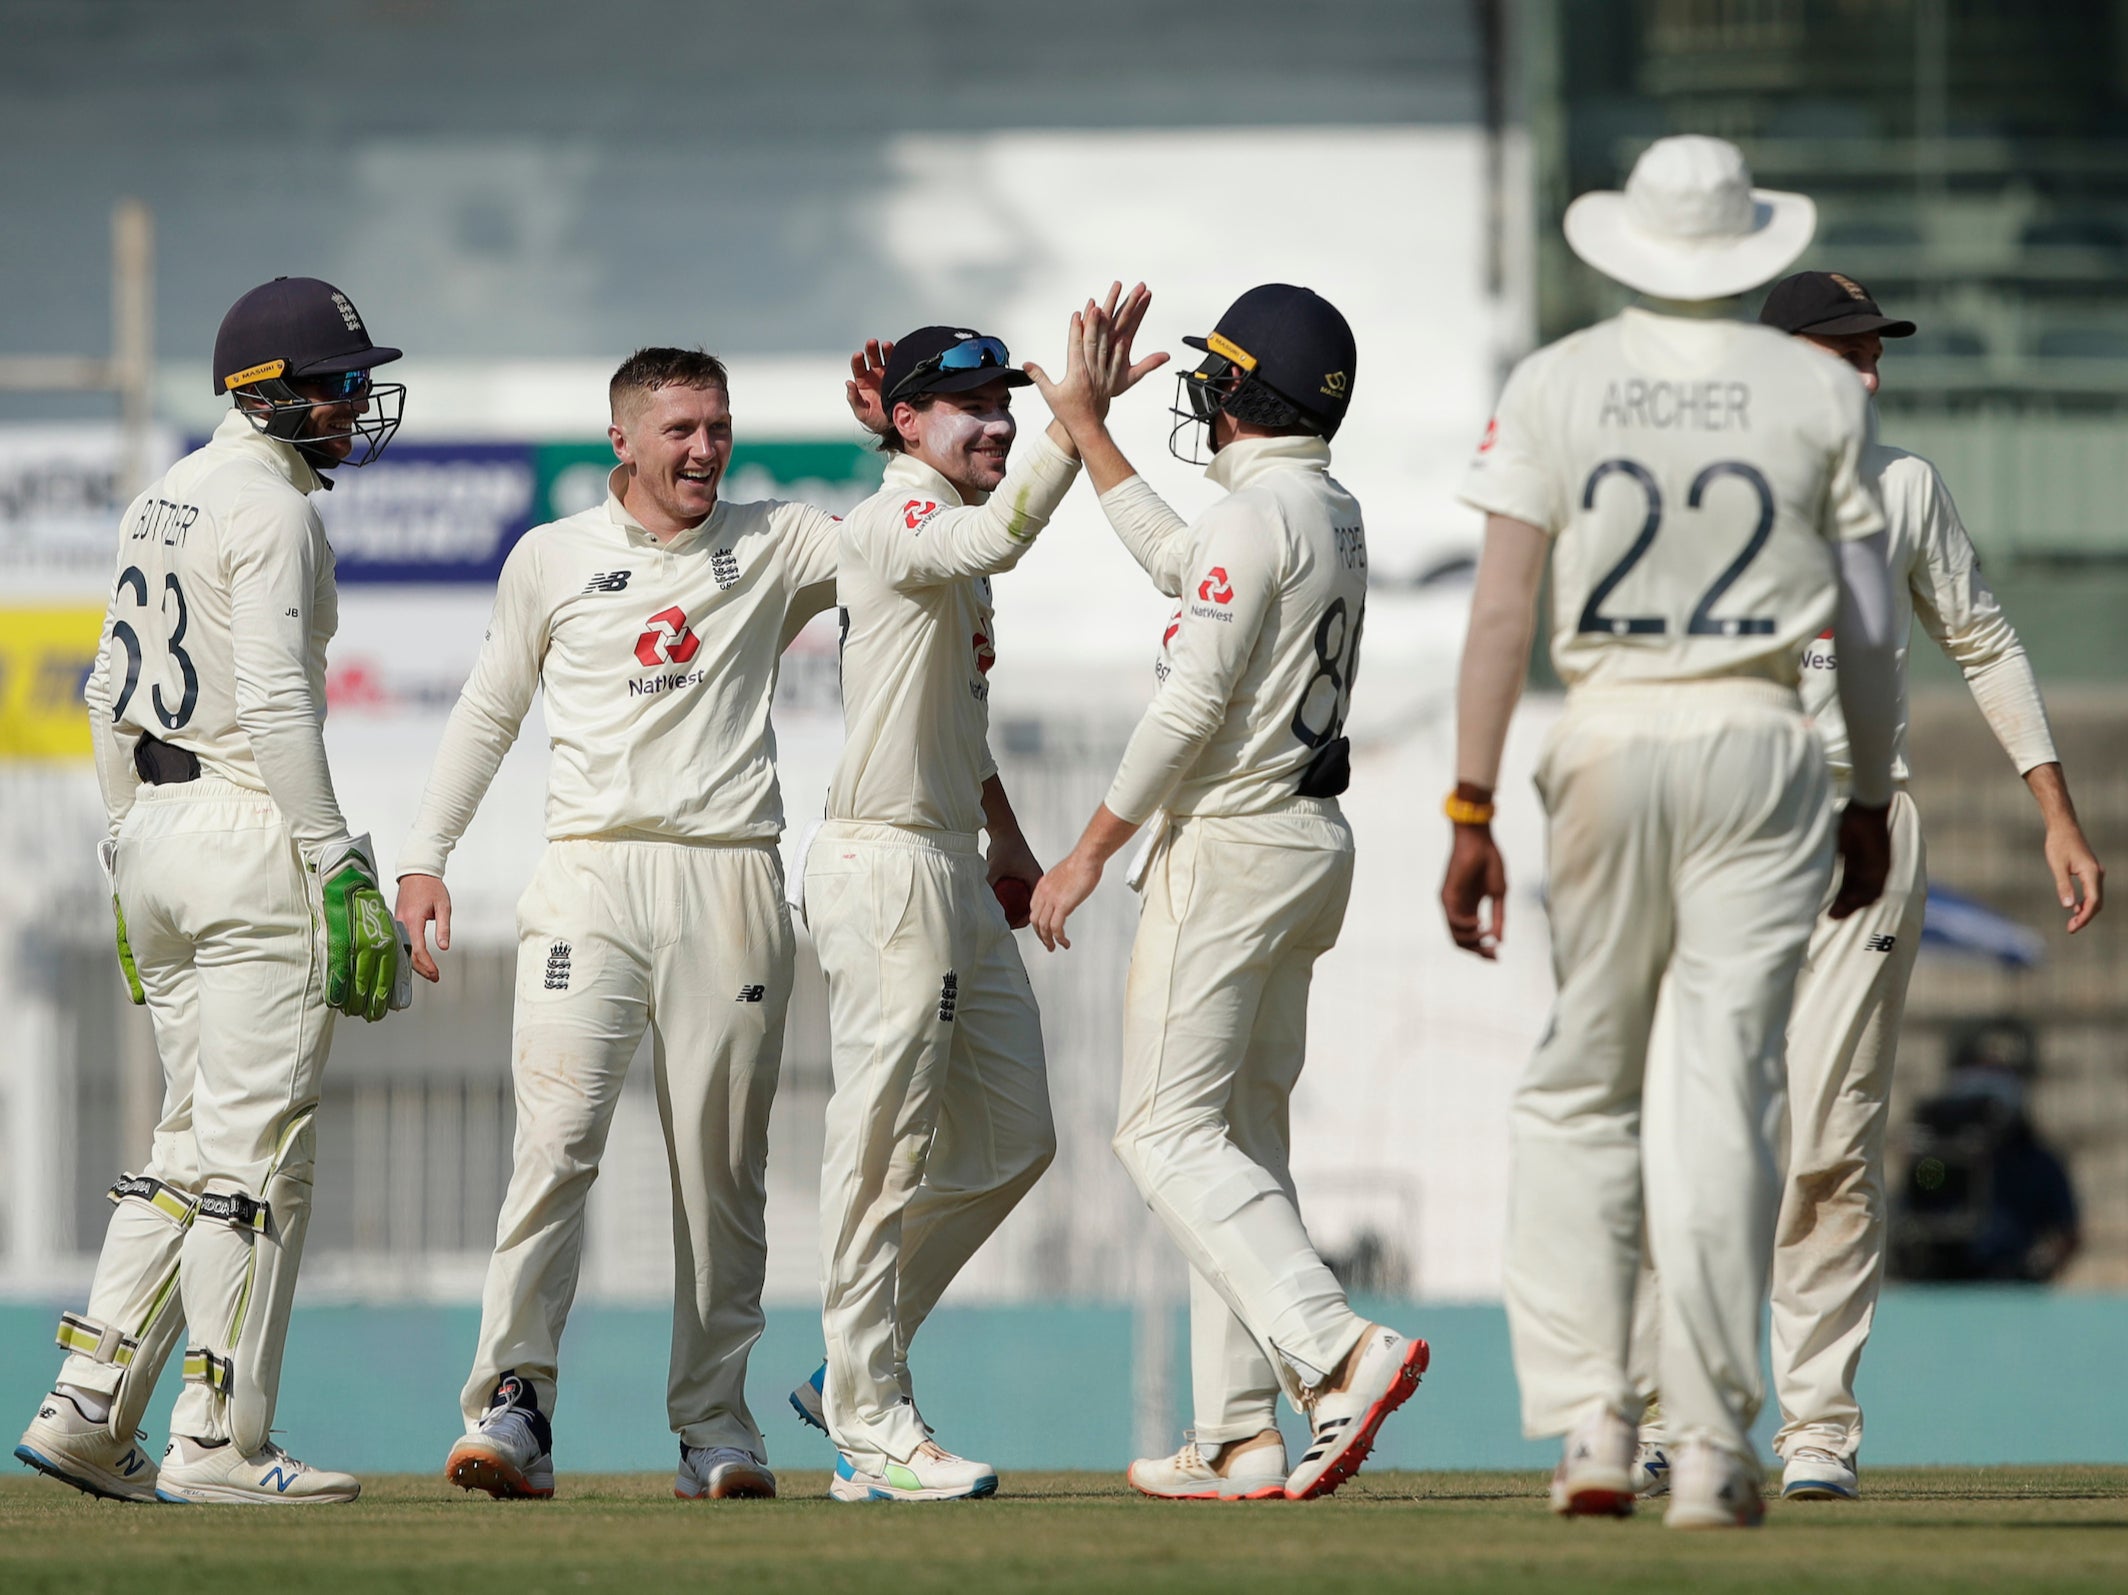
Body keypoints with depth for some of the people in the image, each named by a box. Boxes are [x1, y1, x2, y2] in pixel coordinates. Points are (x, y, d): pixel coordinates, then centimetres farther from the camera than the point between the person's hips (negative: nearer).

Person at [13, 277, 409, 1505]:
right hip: (252, 827, -9)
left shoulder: (164, 504, 16)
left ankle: (89, 1412, 9)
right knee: (257, 1150, -5)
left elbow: (112, 691, 18)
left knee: (196, 1142, 14)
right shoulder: (272, 513, -12)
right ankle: (221, 1445, -5)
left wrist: (129, 856, 21)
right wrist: (340, 870, -19)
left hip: (153, 827, 9)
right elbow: (276, 708, -19)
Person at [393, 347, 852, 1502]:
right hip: (588, 880, -1)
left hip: (729, 878, 1)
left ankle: (714, 1426, 8)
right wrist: (424, 857, 10)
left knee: (723, 1165, 1)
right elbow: (489, 712, 16)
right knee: (557, 1136, -15)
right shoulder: (550, 559, 11)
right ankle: (513, 1402, -18)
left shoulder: (777, 548, 11)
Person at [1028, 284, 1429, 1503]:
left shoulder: (1257, 512, -16)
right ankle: (1240, 1438, 10)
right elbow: (1180, 565, 28)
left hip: (1228, 846, -9)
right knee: (1243, 1137, 12)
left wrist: (1089, 853, -15)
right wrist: (1082, 422, 33)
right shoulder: (1337, 513, 13)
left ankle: (1342, 1353, -24)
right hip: (1315, 845, 9)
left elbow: (1195, 703, -21)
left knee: (1170, 1132, -8)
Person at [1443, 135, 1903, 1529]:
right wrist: (1872, 799, 13)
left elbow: (1503, 614, -4)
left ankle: (1587, 1419, 1)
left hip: (1605, 746, 0)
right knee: (1724, 1093, -2)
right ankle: (1713, 1450, -5)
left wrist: (1471, 815, -3)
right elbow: (1869, 627, 2)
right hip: (1761, 748, 0)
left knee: (1580, 1088, 10)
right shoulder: (1820, 392, 2)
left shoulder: (1557, 386, 1)